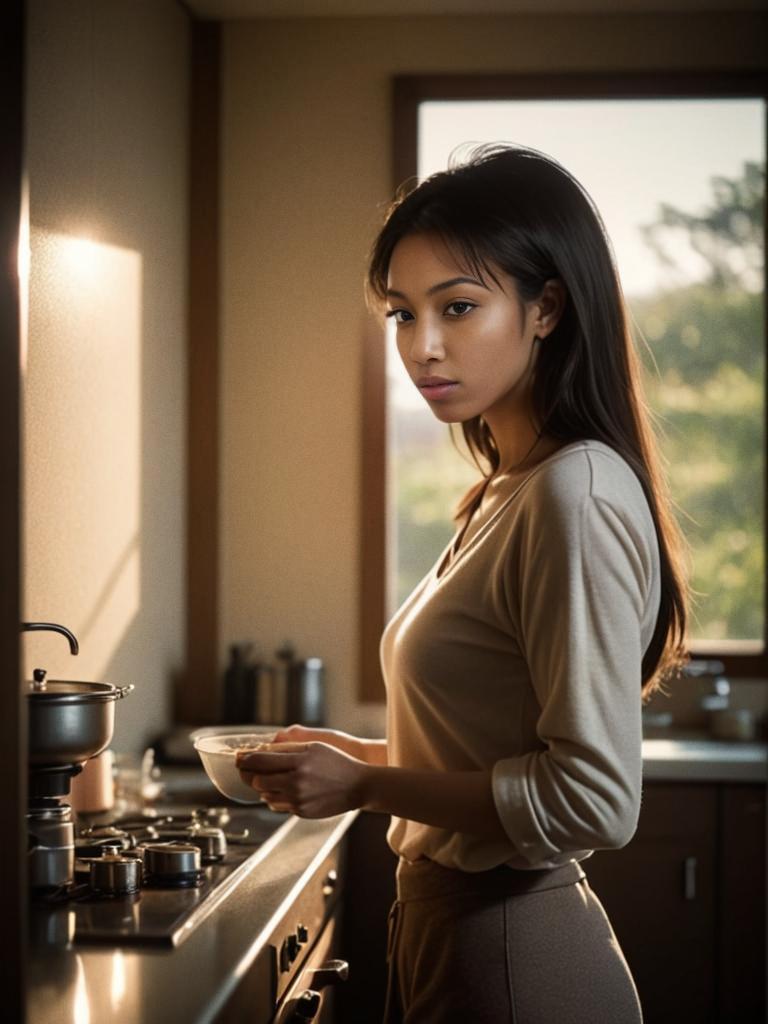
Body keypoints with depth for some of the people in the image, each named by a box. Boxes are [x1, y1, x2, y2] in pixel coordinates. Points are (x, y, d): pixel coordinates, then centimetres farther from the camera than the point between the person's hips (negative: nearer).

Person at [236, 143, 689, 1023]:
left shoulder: (579, 493, -20)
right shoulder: (507, 493, 7)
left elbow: (594, 799, -24)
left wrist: (368, 785, -17)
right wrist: (372, 757, 4)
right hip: (450, 928, 9)